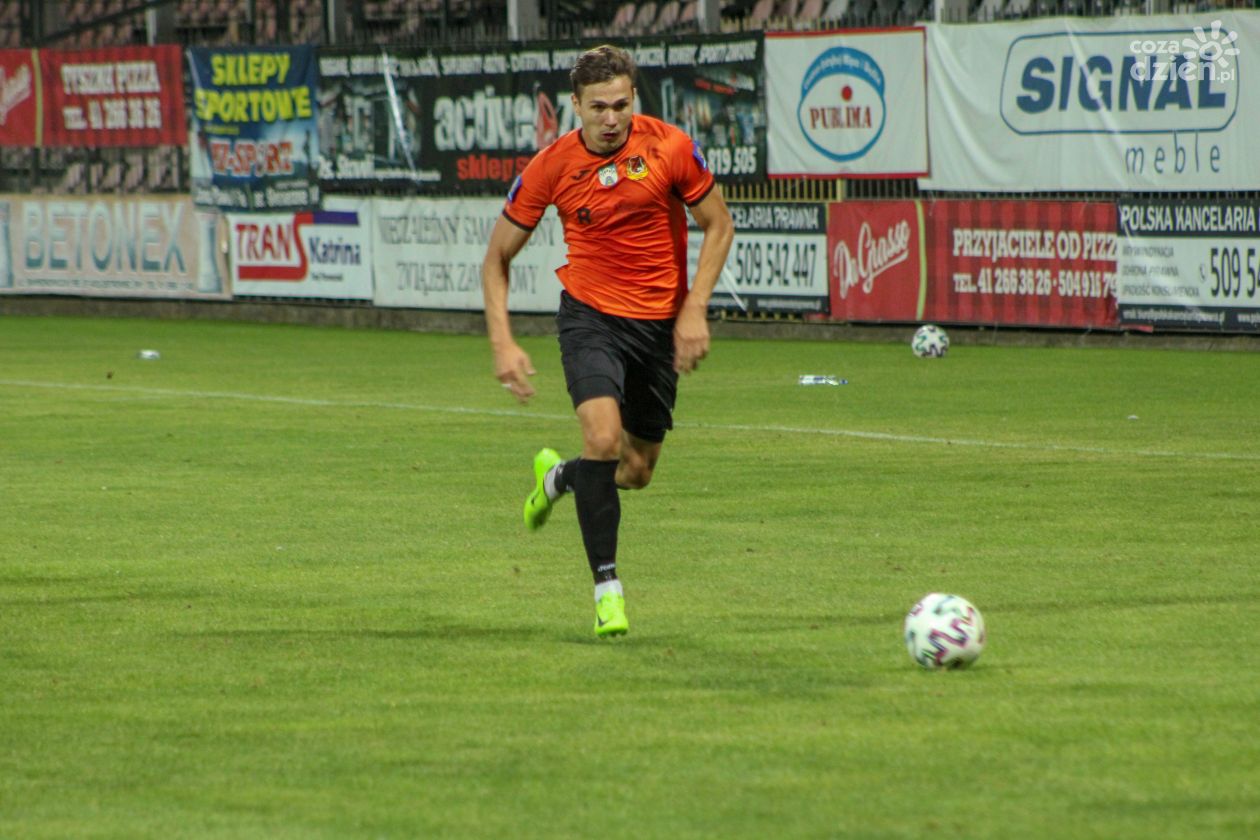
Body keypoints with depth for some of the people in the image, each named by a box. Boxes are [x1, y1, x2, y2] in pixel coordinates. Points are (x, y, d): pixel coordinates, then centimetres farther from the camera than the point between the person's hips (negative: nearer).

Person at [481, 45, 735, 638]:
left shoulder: (670, 148, -10)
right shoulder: (551, 167, -10)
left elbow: (718, 226, 2)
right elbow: (497, 257, 0)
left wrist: (694, 310, -8)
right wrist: (502, 344, -11)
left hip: (660, 322, 2)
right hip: (591, 315, -2)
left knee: (636, 472, 9)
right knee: (604, 435, -26)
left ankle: (559, 476, 43)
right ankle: (606, 584, -17)